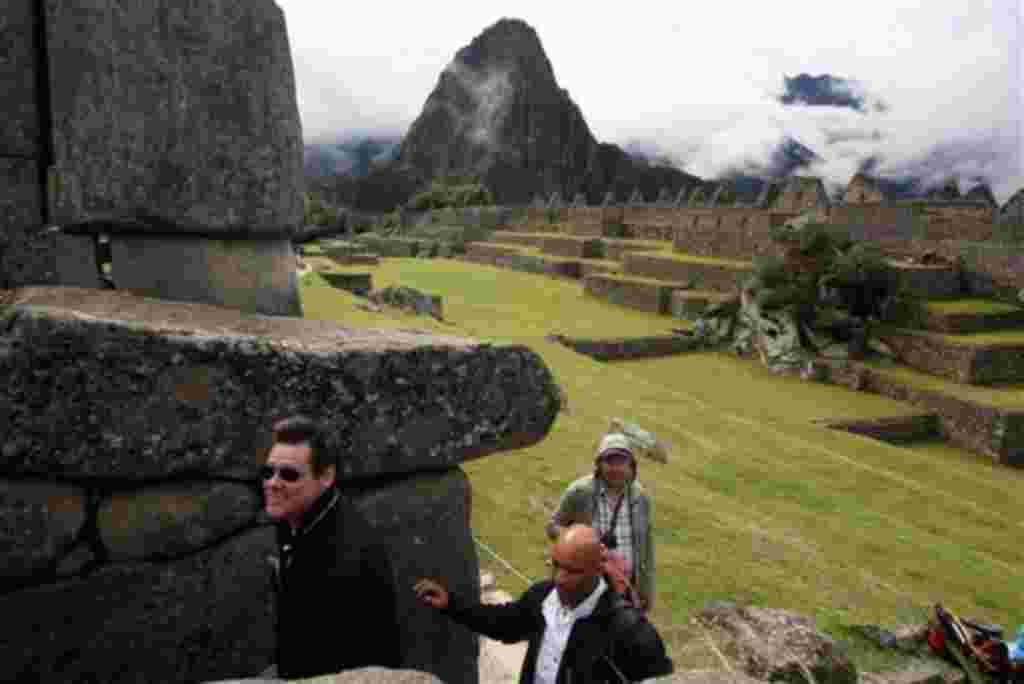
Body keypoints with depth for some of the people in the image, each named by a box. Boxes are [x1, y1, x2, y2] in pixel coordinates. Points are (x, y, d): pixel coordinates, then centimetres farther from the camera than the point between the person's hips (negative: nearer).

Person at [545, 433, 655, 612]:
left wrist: (647, 590, 9)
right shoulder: (579, 492, -15)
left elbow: (646, 547, 6)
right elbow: (553, 526, -3)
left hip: (626, 586, 3)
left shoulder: (640, 496, -3)